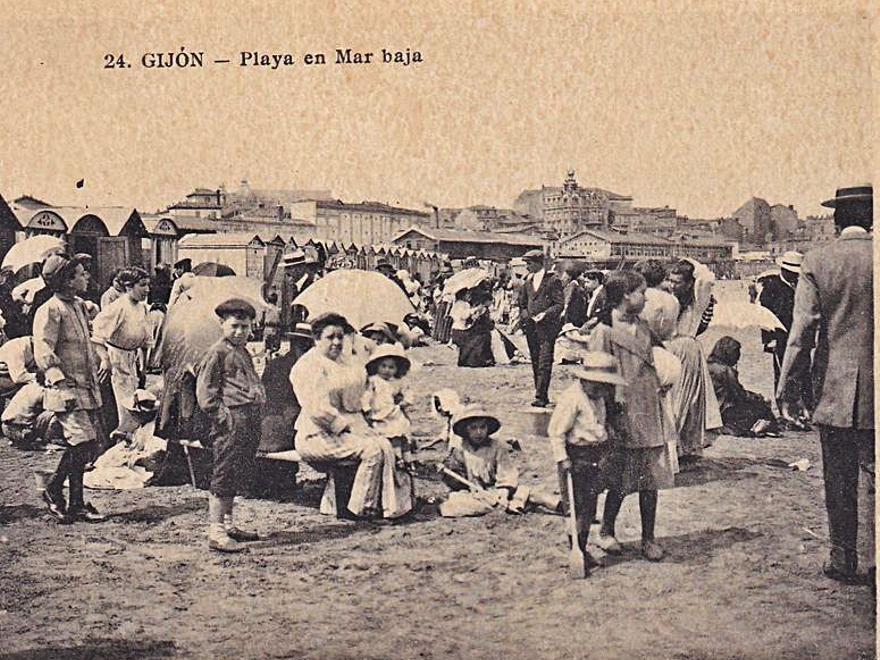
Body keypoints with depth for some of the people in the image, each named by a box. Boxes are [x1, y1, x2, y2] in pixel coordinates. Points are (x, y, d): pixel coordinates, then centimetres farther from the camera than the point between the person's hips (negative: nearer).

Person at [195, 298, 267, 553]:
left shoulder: (244, 352, 21)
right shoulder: (217, 353, -5)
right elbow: (205, 391, -10)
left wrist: (260, 397, 14)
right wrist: (222, 416, -15)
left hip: (251, 420, 9)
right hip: (232, 420, -9)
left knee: (238, 475, 14)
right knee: (224, 474, -7)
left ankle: (228, 524, 25)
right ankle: (215, 532, -4)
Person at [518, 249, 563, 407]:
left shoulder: (552, 280, -4)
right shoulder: (528, 282, 15)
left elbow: (559, 304, -7)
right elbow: (522, 303, 23)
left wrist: (546, 314, -20)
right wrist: (525, 315, 3)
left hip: (547, 326, -7)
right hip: (531, 326, 7)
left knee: (544, 362, -10)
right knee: (535, 363, 9)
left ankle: (541, 397, -12)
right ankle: (541, 395, 16)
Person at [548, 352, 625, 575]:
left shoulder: (597, 397, 9)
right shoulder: (572, 398, -18)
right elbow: (556, 431, -17)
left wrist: (603, 452, 21)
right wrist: (562, 458, -19)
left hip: (594, 458, 9)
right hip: (576, 457, -9)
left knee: (590, 507, 13)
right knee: (577, 508, -6)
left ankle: (582, 551, 24)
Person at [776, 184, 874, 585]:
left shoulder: (817, 262, -4)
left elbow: (802, 331, -7)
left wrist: (789, 389, -1)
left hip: (834, 390, 0)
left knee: (839, 482, 9)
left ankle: (843, 560, 17)